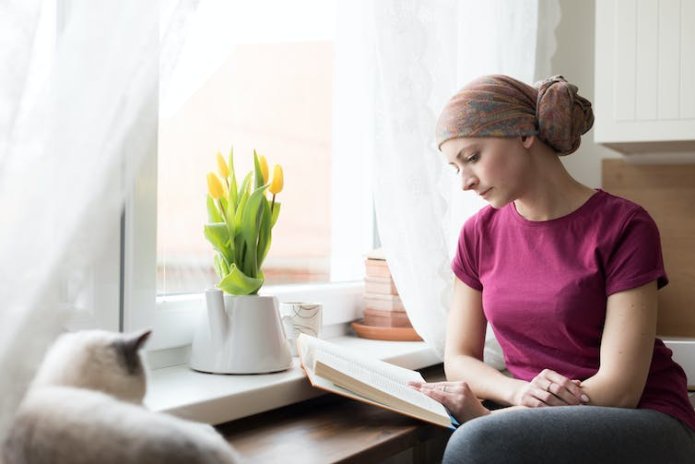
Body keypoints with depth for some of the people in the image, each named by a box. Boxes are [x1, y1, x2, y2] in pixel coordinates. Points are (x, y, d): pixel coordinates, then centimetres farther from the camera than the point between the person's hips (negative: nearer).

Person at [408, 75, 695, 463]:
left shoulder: (623, 226, -10)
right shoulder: (480, 234, 6)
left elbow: (620, 389, -15)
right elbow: (459, 357, 7)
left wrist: (485, 417, -25)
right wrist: (518, 391, -16)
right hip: (539, 418, 5)